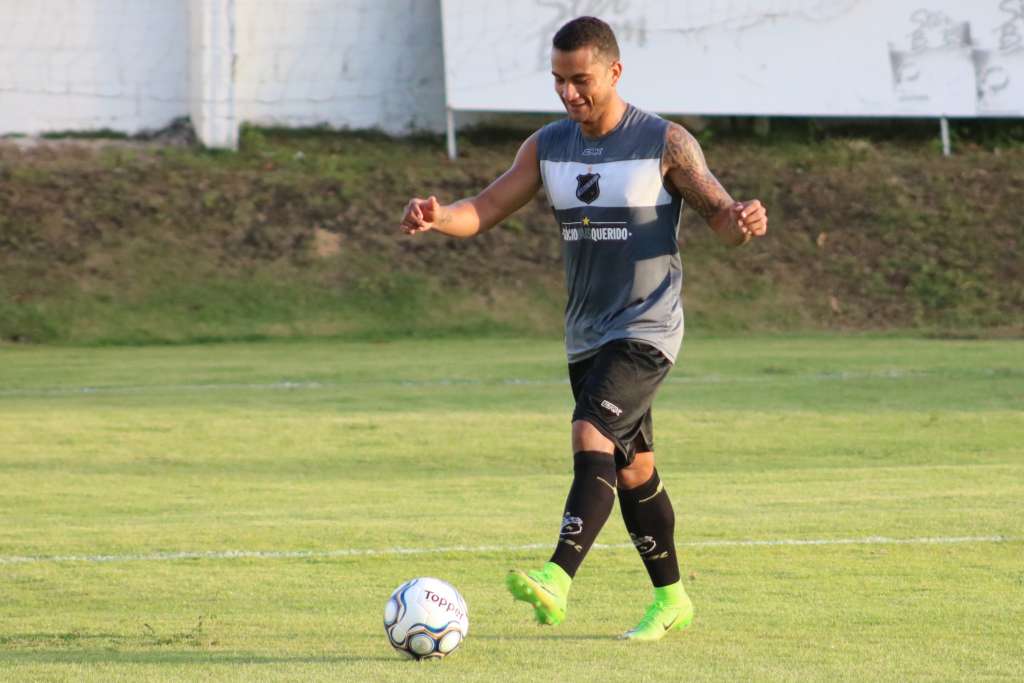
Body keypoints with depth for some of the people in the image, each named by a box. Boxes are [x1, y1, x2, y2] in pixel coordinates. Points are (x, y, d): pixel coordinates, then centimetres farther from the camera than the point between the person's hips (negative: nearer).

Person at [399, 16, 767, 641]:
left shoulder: (664, 143, -9)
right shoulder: (549, 146, 5)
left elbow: (720, 214, -8)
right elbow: (486, 210, 2)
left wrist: (743, 221, -34)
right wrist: (438, 217, -20)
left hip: (647, 330, -6)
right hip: (587, 335, 7)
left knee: (593, 438, -25)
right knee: (632, 470, 13)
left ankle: (557, 582, -35)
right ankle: (672, 600, 26)